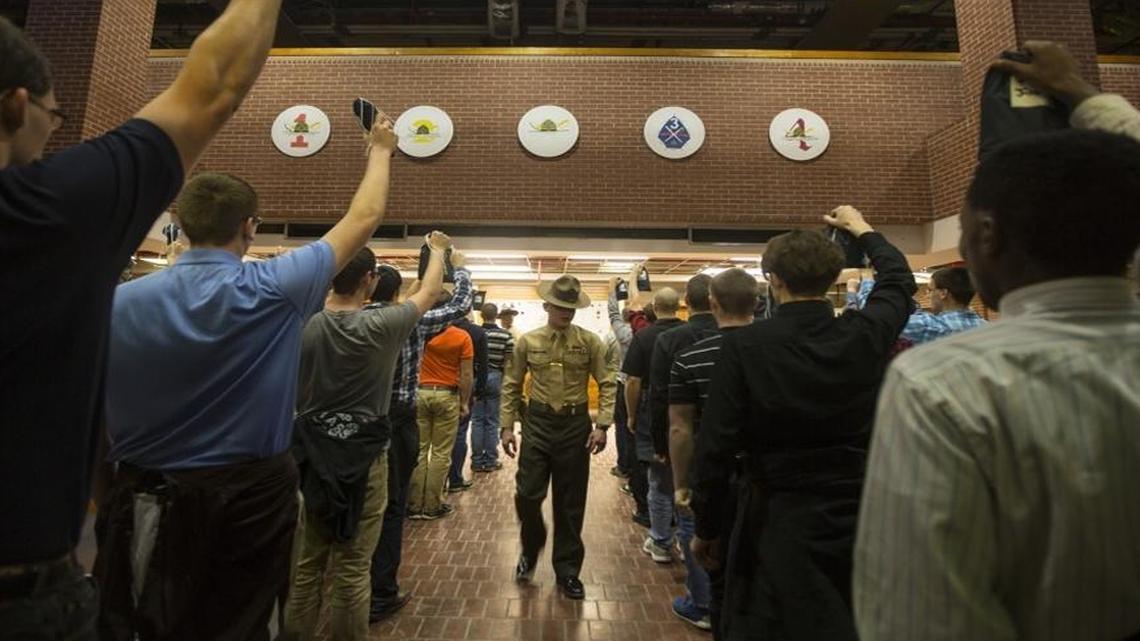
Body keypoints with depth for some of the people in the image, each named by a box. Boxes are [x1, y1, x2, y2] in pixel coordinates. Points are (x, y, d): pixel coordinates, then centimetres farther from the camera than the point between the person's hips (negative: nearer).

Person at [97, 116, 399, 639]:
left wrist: (107, 497, 19)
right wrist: (380, 151, 9)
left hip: (145, 498, 3)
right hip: (250, 498, -2)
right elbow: (364, 218, -6)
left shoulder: (120, 303, -7)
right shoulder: (274, 288, -16)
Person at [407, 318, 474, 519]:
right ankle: (432, 506, 12)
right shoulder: (462, 337, -8)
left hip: (420, 393, 2)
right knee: (441, 454, 6)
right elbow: (467, 375, -7)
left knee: (418, 451, 9)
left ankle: (414, 505, 15)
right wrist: (464, 402, 2)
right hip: (447, 396, -2)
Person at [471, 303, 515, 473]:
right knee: (492, 422, 7)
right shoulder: (506, 335, -5)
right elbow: (507, 362, -6)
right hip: (495, 377, -1)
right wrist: (505, 383, 5)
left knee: (477, 420, 8)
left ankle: (477, 461, 14)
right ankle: (490, 461, 14)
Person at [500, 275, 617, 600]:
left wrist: (602, 425, -11)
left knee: (570, 502, 10)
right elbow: (511, 386, 6)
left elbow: (607, 384, -2)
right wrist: (507, 426, 2)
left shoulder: (590, 341, -4)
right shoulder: (528, 341, 0)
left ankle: (567, 570, 30)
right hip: (537, 423, 1)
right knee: (527, 494, 0)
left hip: (575, 425, 0)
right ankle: (530, 549, 33)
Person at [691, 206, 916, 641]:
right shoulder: (866, 335, -8)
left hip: (778, 524, -3)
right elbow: (899, 280, 16)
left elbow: (716, 447, -16)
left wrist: (707, 529, -2)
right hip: (857, 518, 4)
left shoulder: (744, 346, -18)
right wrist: (861, 229, 33)